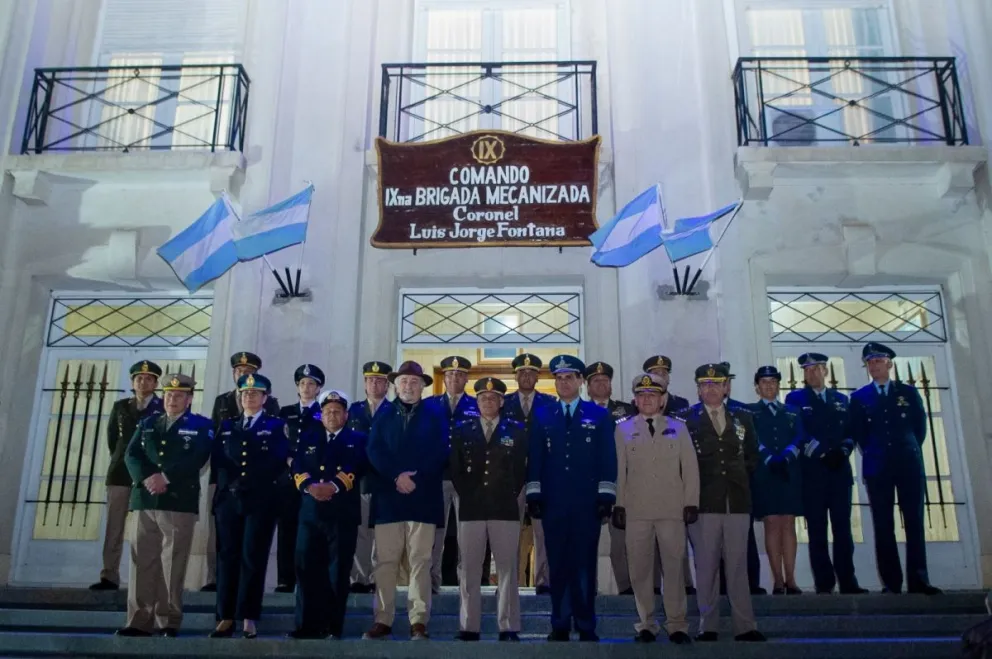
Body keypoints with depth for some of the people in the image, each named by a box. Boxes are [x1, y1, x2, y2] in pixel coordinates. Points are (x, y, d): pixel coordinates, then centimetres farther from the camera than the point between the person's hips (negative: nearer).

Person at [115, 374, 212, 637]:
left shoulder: (201, 426, 5)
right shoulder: (147, 423, 17)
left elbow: (196, 459, -8)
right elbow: (131, 455, 7)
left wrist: (165, 476, -16)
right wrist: (146, 478, -11)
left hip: (180, 502, -4)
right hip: (145, 500, 4)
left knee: (173, 564, -2)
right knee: (142, 562, 4)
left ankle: (168, 621, 4)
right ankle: (140, 621, 9)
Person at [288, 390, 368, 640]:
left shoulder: (357, 439, 9)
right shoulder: (308, 436, 16)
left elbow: (355, 468, -8)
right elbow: (297, 466, 3)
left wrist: (333, 486, -23)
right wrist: (310, 486, -16)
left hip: (343, 513, -2)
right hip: (311, 512, 2)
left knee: (338, 570, 2)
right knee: (307, 568, 1)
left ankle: (333, 627, 10)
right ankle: (308, 625, 9)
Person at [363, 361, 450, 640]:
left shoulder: (436, 413, 8)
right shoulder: (384, 415, 13)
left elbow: (440, 452, -1)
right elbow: (374, 451, 2)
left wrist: (415, 478, -10)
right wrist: (396, 476, -11)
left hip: (423, 497, -2)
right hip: (388, 497, 2)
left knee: (420, 562, -2)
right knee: (385, 562, 2)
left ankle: (419, 621, 2)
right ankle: (383, 620, 8)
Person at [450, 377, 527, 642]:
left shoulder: (516, 431, 5)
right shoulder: (462, 430, 8)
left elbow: (521, 470, 7)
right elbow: (455, 470, 9)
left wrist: (509, 495, 3)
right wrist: (467, 495, 5)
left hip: (505, 509, -1)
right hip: (471, 508, 1)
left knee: (507, 569, 2)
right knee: (469, 570, 4)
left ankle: (508, 628, 8)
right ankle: (469, 627, 11)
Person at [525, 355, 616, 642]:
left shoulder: (599, 415, 5)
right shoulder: (542, 416, 10)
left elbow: (608, 460, 2)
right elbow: (535, 460, 8)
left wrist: (606, 497, -5)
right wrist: (534, 495, 0)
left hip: (587, 503, -1)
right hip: (553, 502, 1)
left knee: (585, 564, 2)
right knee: (558, 564, 5)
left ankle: (586, 626, 12)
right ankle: (560, 624, 15)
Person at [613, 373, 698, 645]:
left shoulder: (678, 428, 10)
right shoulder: (623, 429, 9)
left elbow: (690, 467, 7)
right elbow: (618, 470, 7)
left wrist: (691, 503, 0)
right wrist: (618, 505, 1)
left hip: (672, 509, 0)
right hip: (636, 510, 0)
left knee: (674, 567, 2)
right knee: (640, 569, 4)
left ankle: (677, 625, 12)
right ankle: (646, 624, 14)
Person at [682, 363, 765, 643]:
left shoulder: (742, 418, 12)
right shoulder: (686, 419, 1)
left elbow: (752, 455, 20)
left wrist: (741, 480, 11)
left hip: (737, 502, 3)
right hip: (704, 502, -3)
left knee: (738, 565, 6)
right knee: (706, 566, 2)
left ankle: (745, 627, 11)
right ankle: (708, 627, 9)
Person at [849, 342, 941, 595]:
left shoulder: (908, 392, 10)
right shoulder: (859, 397, 9)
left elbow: (920, 425, 10)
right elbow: (857, 433, 8)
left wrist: (909, 450, 5)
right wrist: (873, 454, 2)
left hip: (909, 463, 0)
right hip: (877, 467, 0)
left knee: (914, 522, -2)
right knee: (883, 526, -1)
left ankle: (918, 581, 0)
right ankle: (891, 583, 2)